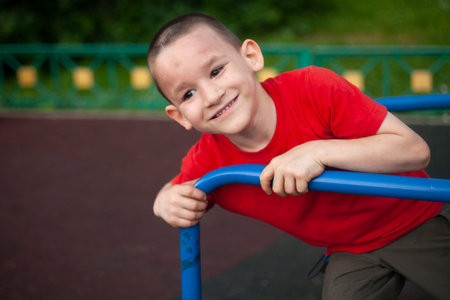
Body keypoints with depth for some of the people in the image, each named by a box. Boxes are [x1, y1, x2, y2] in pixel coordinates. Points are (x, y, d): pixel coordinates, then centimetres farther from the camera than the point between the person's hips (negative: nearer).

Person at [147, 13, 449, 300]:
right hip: (349, 254, 3)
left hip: (415, 223, -2)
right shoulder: (207, 162, -17)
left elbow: (416, 151, -31)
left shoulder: (313, 89, -30)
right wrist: (167, 203, -21)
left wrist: (319, 152, -42)